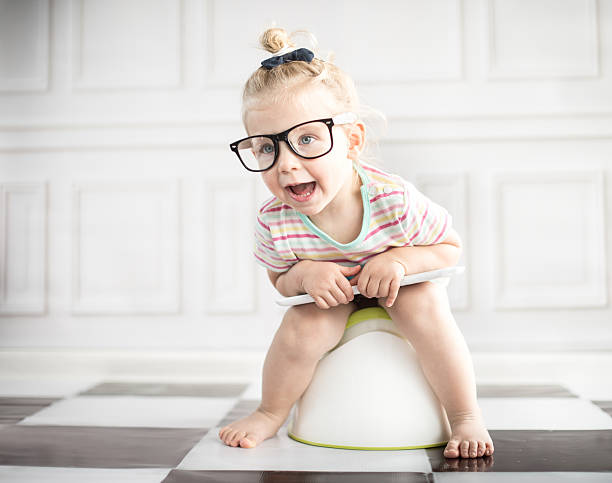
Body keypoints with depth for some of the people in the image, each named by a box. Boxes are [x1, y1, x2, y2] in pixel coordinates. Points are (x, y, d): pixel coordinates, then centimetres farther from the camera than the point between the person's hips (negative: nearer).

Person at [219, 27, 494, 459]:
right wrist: (305, 274, -30)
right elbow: (280, 282, -6)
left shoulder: (395, 199, -32)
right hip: (331, 302, 1)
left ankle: (468, 416, -12)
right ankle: (270, 414, 2)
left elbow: (451, 246, -15)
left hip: (401, 292, -1)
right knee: (304, 324, -26)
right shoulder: (274, 223, -26)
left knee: (424, 303, -30)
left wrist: (399, 260, -34)